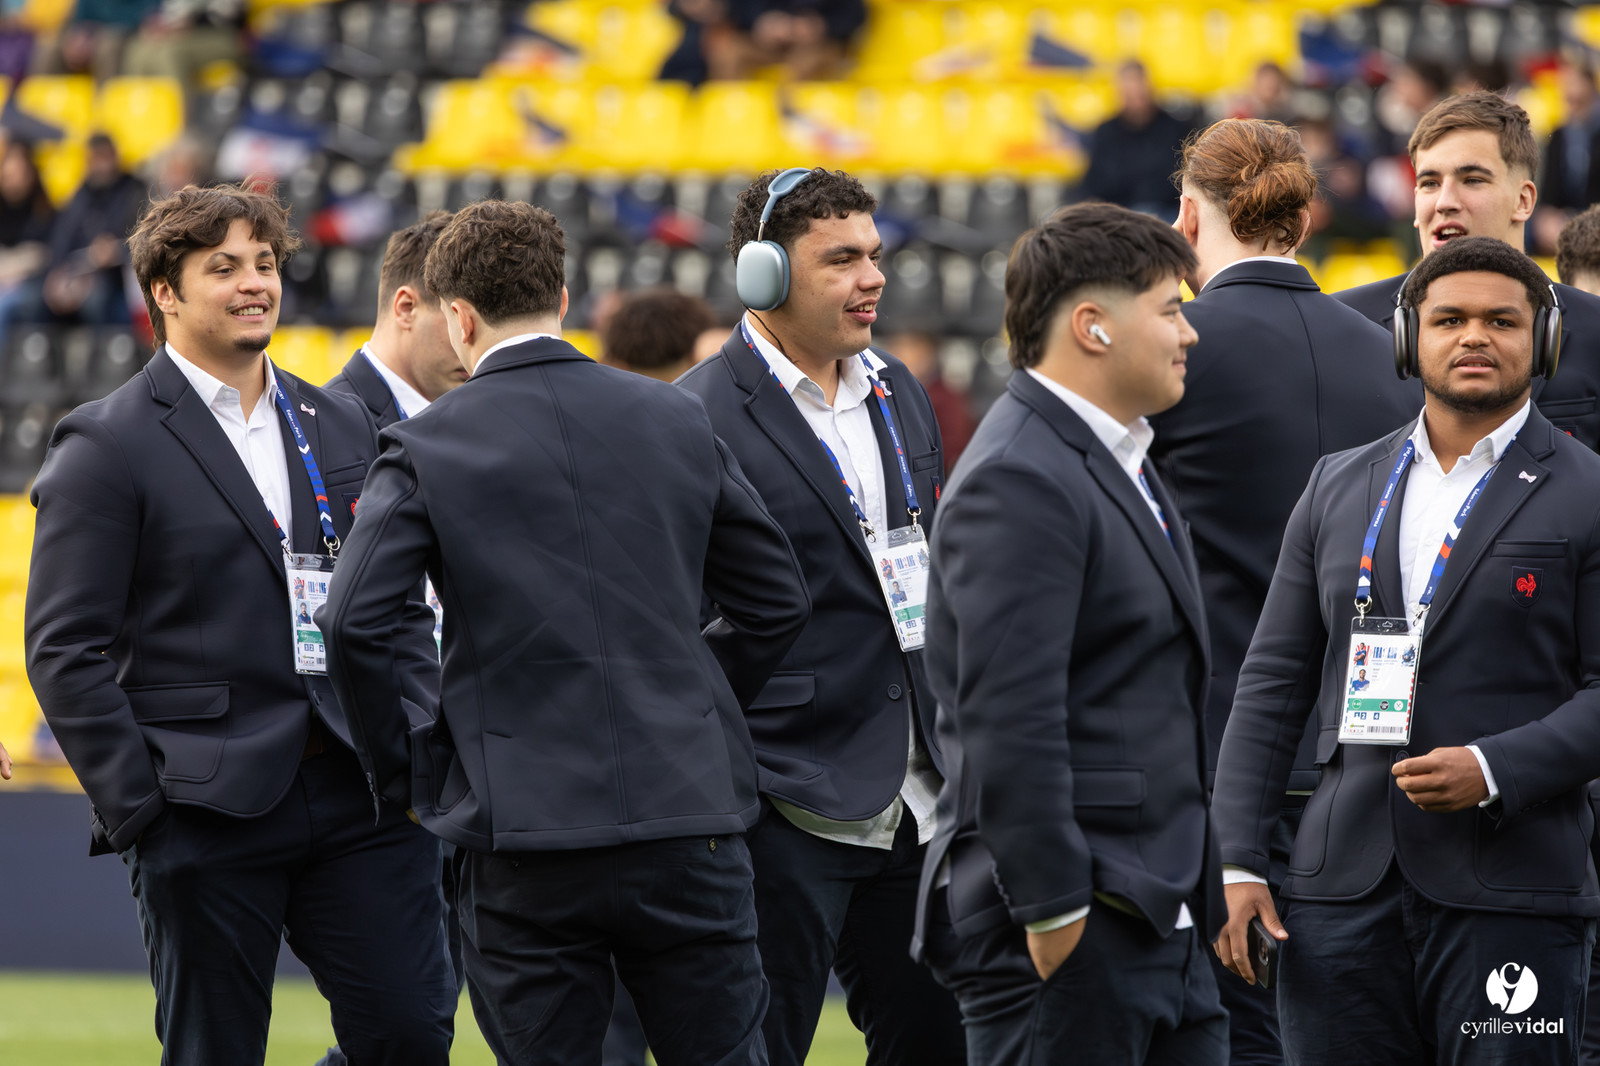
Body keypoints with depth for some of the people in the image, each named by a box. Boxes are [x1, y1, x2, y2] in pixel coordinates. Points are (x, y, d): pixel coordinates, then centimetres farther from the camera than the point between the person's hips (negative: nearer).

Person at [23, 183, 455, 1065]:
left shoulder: (341, 427, 15)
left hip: (360, 795, 5)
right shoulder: (105, 446, -3)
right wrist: (137, 809, -11)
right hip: (205, 816, -5)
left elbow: (399, 610, 19)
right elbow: (66, 651, -7)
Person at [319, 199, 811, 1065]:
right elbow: (776, 598, 12)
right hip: (689, 820, 2)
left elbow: (354, 621, -12)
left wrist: (403, 767, 2)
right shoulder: (676, 420, 7)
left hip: (526, 836, -2)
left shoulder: (428, 447, -3)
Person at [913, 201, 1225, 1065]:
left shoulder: (1116, 467, 20)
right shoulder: (1019, 482, -14)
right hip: (1069, 928, -10)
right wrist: (1052, 912, -23)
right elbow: (1009, 719, -21)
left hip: (1159, 919, 10)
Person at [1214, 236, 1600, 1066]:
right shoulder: (1340, 487, 16)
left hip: (1509, 900, -4)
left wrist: (1494, 771, -17)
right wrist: (1237, 863, 6)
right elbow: (1273, 684, 14)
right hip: (1343, 892, 4)